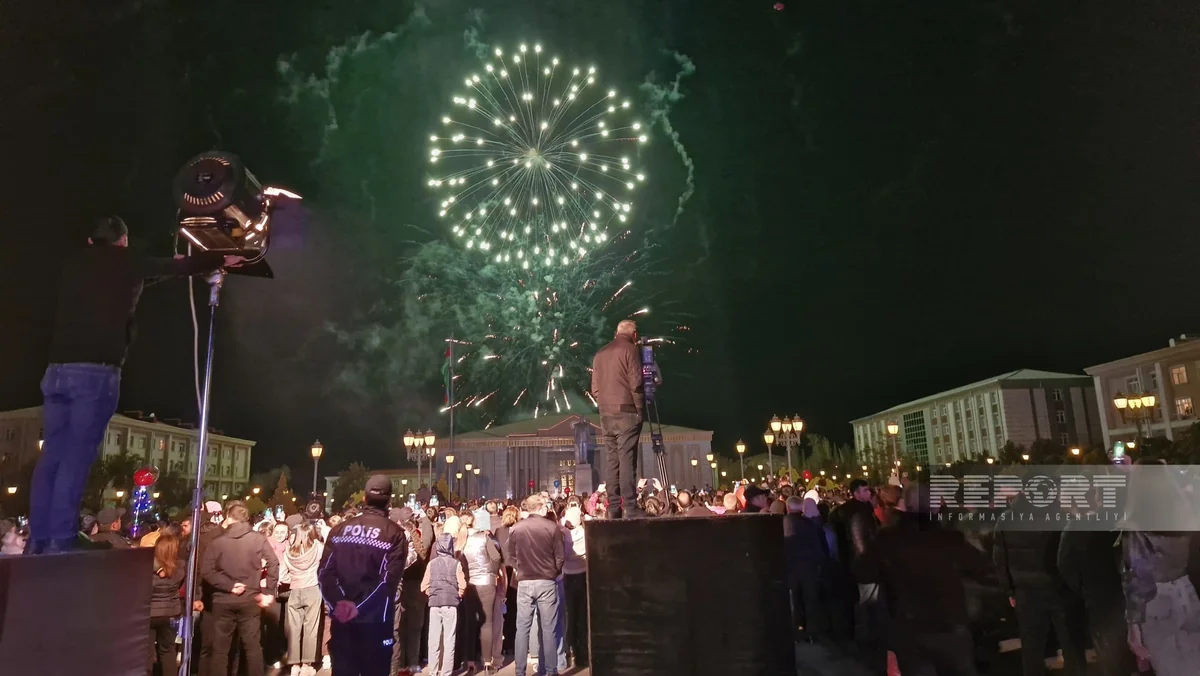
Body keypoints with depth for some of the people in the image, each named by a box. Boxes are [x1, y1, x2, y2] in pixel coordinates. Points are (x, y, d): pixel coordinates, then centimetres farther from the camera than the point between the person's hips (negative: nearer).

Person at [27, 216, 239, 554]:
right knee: (76, 457, -5)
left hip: (59, 368, 5)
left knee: (52, 454, 7)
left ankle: (37, 540, 8)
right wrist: (222, 259, 32)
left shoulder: (74, 264, 17)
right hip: (97, 372, -5)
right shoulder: (127, 263, 5)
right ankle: (59, 542, -5)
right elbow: (182, 266, 15)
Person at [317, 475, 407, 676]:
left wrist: (338, 602, -10)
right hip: (374, 618, -3)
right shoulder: (394, 533, -6)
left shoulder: (339, 530, 5)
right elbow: (389, 579, -16)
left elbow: (325, 572, -3)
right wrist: (359, 606, -15)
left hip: (341, 616, 4)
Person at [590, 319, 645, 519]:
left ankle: (614, 508, 6)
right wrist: (640, 409, -2)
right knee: (627, 460, -8)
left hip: (606, 413, 6)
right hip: (626, 411, -6)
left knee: (611, 460, 6)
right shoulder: (630, 349, -3)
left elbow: (595, 388, 14)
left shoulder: (600, 353, 16)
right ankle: (630, 508, -10)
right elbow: (635, 383, -10)